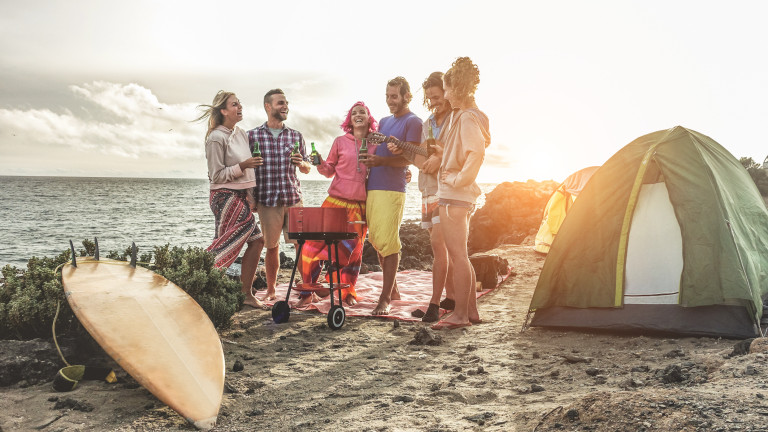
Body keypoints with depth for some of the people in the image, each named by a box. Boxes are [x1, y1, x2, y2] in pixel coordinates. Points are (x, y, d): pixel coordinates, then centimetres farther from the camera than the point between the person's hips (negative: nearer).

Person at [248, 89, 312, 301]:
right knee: (271, 247, 6)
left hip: (293, 198, 2)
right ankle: (270, 290, 21)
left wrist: (301, 163, -7)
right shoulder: (253, 136, 4)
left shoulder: (296, 136, 11)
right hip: (267, 200, -1)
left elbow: (307, 169, 16)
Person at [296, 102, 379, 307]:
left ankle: (348, 292, 22)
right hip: (336, 201, 0)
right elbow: (329, 170, 11)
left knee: (353, 248, 5)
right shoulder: (340, 142, 7)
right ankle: (307, 291, 8)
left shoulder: (376, 144, 8)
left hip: (360, 206, 1)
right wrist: (320, 164, -9)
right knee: (314, 243, -5)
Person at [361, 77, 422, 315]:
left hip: (392, 190, -8)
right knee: (377, 242, 9)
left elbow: (408, 158, -11)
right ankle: (393, 290, 21)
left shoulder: (413, 121, -1)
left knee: (388, 243, -10)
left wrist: (381, 161, -25)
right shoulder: (384, 121, 22)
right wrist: (369, 158, 6)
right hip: (372, 188, 8)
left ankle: (385, 298, -7)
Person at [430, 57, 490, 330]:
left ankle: (460, 315, 2)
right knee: (459, 255, 14)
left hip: (454, 195, -11)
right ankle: (471, 311, 20)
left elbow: (476, 153, -28)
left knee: (457, 254, -5)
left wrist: (457, 179, -21)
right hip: (455, 194, 11)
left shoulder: (467, 118, -15)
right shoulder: (460, 115, 17)